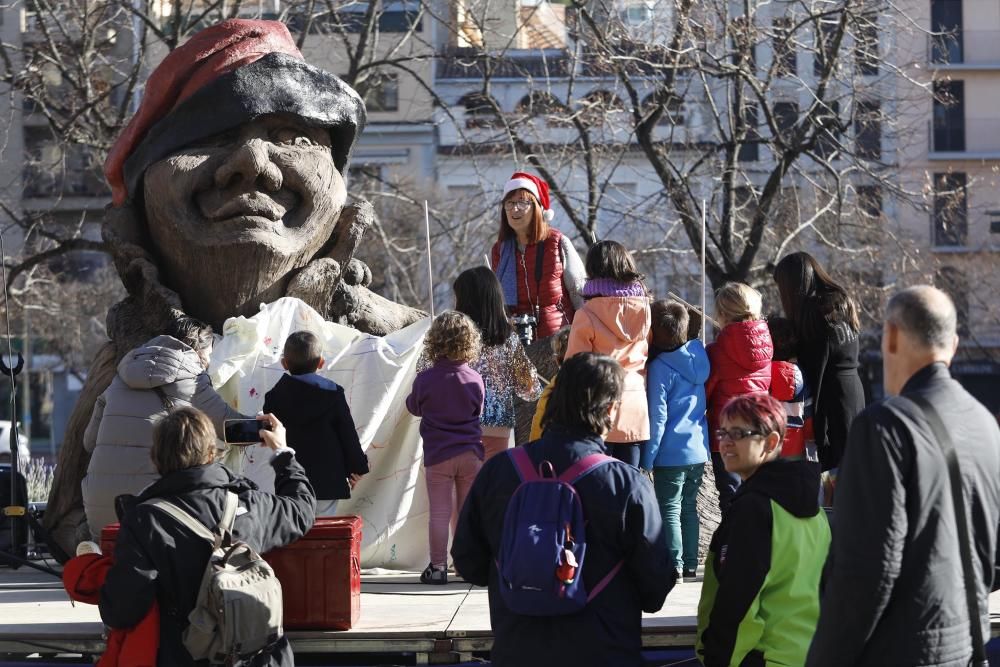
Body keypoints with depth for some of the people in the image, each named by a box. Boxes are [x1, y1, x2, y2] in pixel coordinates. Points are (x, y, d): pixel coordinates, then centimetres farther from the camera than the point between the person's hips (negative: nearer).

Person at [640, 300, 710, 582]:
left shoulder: (660, 368, -15)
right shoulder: (698, 356, 5)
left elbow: (658, 418, -16)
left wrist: (647, 459, -11)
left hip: (672, 453, -7)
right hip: (698, 451, 7)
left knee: (669, 510, 0)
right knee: (689, 507, 15)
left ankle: (674, 565, -2)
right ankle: (690, 564, 19)